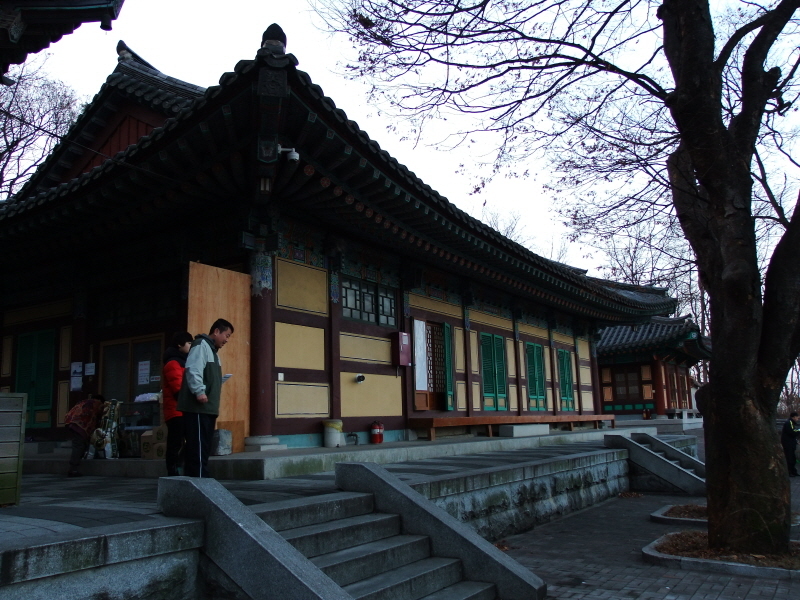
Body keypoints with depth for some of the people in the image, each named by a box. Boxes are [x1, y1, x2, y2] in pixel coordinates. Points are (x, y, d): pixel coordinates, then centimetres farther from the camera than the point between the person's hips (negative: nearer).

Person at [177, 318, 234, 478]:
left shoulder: (212, 350, 25)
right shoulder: (201, 345, -7)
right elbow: (193, 369, -21)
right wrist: (199, 391, -28)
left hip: (207, 408, 10)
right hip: (197, 406, -10)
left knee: (203, 446, 11)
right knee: (198, 446, -10)